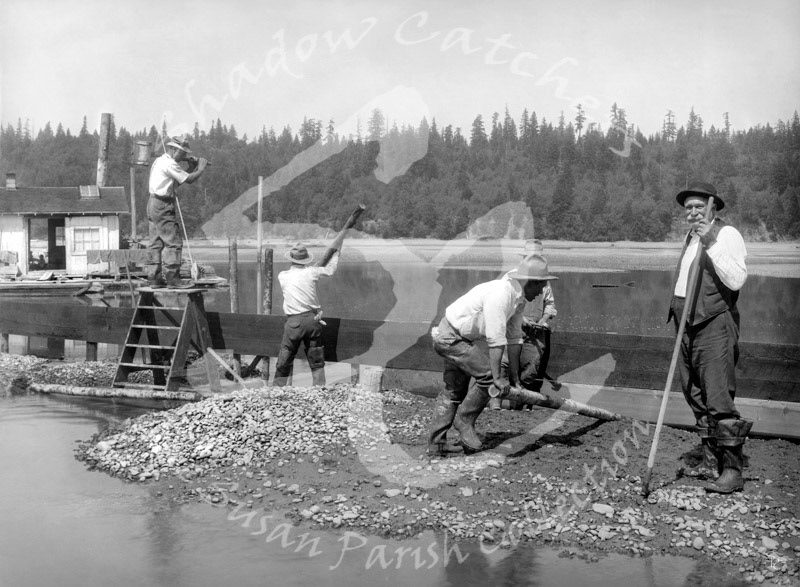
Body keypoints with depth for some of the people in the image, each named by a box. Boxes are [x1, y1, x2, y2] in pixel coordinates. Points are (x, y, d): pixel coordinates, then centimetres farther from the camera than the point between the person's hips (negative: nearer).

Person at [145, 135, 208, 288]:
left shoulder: (159, 161, 18)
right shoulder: (169, 163, -14)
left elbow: (179, 179, 22)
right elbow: (189, 179, -15)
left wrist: (192, 167, 13)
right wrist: (201, 168, 1)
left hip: (153, 204, 11)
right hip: (163, 206, -11)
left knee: (156, 243, 10)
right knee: (173, 242, -9)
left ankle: (154, 278, 12)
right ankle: (172, 278, -11)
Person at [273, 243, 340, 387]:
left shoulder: (282, 276, 2)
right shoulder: (310, 272, 1)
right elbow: (330, 270, 17)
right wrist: (335, 255, 37)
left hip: (293, 322, -1)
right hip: (313, 319, 1)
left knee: (284, 361, 7)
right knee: (317, 361, 8)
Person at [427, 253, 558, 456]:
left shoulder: (519, 299, 3)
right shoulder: (500, 294, -28)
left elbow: (514, 338, 7)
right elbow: (496, 340, -30)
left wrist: (515, 378, 7)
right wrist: (497, 378, -29)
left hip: (462, 338, 11)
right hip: (450, 335, -11)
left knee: (453, 391, 14)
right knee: (487, 374, -17)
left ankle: (436, 445, 20)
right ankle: (464, 420, 1)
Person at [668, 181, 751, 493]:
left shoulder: (727, 235, -8)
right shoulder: (690, 237, 18)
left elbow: (736, 280, -22)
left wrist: (710, 242, -26)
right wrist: (678, 324, 17)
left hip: (715, 327, -9)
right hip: (688, 327, 9)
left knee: (718, 399, -11)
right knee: (697, 399, 13)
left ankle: (732, 470, -6)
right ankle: (711, 462, 23)